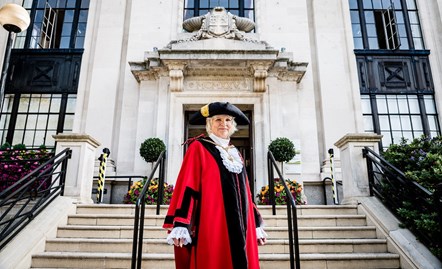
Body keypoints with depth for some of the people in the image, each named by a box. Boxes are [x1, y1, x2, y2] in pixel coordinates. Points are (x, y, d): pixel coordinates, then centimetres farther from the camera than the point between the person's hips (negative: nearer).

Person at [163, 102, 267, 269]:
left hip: (239, 226, 6)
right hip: (211, 224, -6)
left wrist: (256, 225, 17)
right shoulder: (198, 148, 0)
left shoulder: (236, 154, 18)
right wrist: (180, 225, -18)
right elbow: (186, 186, -9)